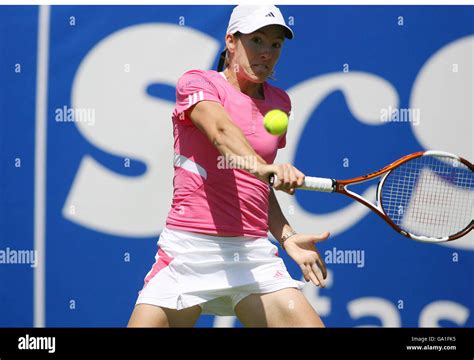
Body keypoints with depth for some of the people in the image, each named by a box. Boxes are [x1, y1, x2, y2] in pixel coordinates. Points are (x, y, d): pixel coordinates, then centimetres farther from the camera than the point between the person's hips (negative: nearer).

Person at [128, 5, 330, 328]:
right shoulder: (197, 82, 0)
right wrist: (262, 166, -42)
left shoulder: (278, 103, 15)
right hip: (187, 248, -4)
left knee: (307, 322, -13)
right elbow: (221, 132, -23)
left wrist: (288, 236, 9)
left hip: (253, 253, 4)